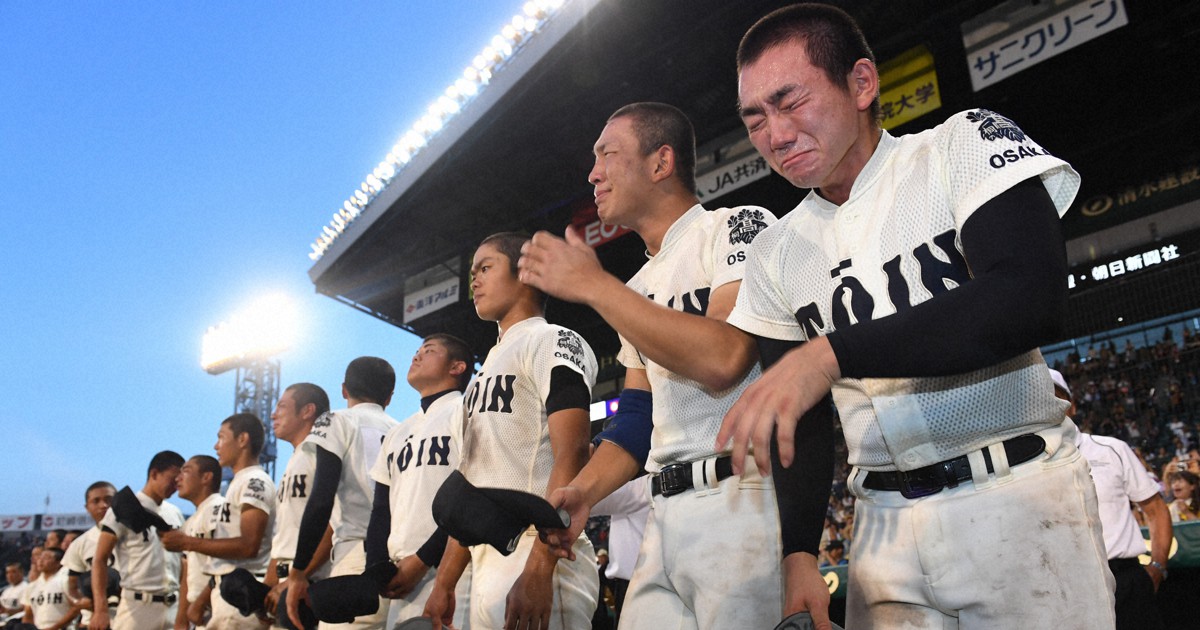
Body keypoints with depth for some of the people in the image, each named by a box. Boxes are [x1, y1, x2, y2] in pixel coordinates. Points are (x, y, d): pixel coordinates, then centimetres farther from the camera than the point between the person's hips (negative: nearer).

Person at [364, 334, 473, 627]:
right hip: (402, 580, 7)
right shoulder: (397, 432, 23)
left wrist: (422, 559, -12)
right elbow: (381, 509, 21)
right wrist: (377, 570, 5)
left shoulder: (465, 411, -1)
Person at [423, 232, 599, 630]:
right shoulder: (487, 368, 22)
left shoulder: (553, 342, -4)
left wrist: (538, 571, -24)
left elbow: (571, 455, -16)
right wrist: (444, 582, 18)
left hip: (538, 558, -8)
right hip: (486, 564, 8)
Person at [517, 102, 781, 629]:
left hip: (745, 500, -7)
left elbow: (724, 359, -21)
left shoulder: (739, 227, -3)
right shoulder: (637, 291, 20)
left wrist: (594, 286, -13)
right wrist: (583, 490, 1)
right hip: (665, 515, 7)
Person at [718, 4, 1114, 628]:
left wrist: (833, 353, -29)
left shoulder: (965, 145, -5)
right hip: (885, 524, 4)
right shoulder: (775, 254, 6)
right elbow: (799, 422, 9)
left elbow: (1032, 300, -22)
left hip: (1019, 502, -3)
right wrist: (798, 552, -3)